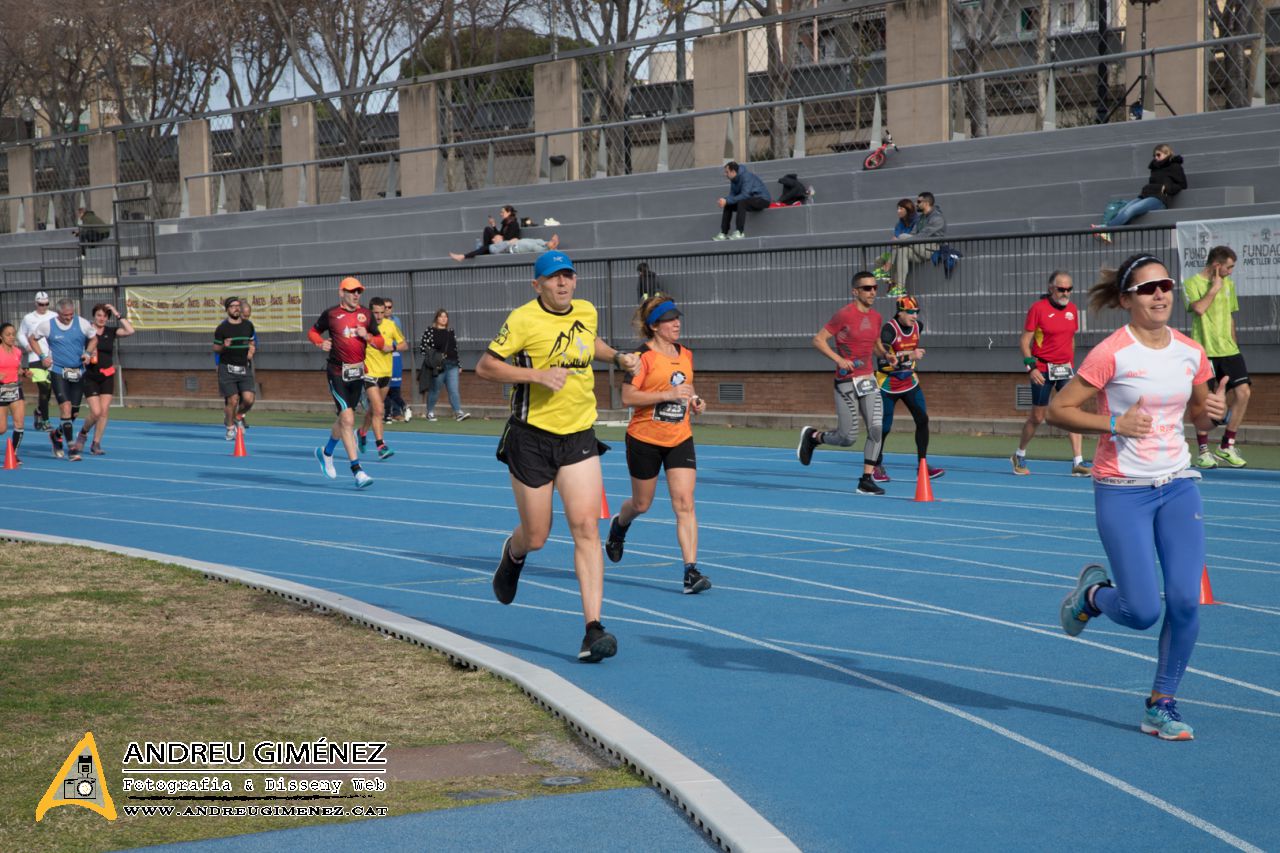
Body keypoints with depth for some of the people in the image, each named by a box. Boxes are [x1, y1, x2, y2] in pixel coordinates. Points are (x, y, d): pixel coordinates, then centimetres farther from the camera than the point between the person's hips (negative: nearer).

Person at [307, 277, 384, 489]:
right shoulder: (331, 314, -2)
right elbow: (312, 332, 11)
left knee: (344, 418, 17)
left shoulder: (366, 314, 7)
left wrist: (367, 336, -10)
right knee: (348, 419, -14)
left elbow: (380, 342, 11)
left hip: (358, 372, 5)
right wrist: (321, 342, -10)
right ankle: (357, 471, -14)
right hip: (337, 372, -5)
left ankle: (326, 452, 44)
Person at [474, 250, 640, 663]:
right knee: (535, 537, 6)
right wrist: (538, 374, -21)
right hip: (532, 438, -3)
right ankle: (513, 553, 46)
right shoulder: (523, 319, -11)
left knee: (586, 528, -11)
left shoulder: (586, 312, 7)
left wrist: (618, 357, 12)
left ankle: (593, 629, -13)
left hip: (579, 439, 3)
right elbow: (485, 366, -10)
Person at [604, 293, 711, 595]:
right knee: (642, 504, 14)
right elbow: (627, 397, -18)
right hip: (645, 439, -4)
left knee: (685, 504, -9)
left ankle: (691, 571, -13)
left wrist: (695, 402, 3)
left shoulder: (685, 355, 8)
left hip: (680, 439, 4)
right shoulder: (643, 356, -13)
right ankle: (619, 526, 50)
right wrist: (667, 394, -24)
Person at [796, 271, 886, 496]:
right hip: (846, 382, -6)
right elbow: (818, 340, -10)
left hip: (868, 380, 6)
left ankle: (866, 480, -1)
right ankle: (813, 436, 27)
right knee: (847, 439, -3)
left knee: (876, 429, -9)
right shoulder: (844, 315, -12)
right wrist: (838, 358, -22)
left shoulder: (876, 317, 9)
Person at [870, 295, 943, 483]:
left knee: (922, 420, -5)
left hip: (909, 381, 6)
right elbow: (883, 358, -33)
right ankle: (876, 466, 19)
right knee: (884, 427, 0)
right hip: (888, 384, -6)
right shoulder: (889, 329, -21)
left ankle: (923, 465, 1)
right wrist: (909, 356, -38)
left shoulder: (917, 327, -1)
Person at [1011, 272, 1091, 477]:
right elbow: (1024, 340, -9)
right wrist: (1031, 367, -17)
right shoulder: (1038, 308, -9)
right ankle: (1019, 456, 26)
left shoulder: (1072, 309, 6)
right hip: (1042, 370, -4)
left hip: (1066, 368, 4)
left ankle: (1078, 463, -8)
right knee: (1037, 418, 5)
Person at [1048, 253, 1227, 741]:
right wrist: (1113, 423, -22)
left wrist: (1214, 408, -3)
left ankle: (1162, 704, 11)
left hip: (1178, 486, 5)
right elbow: (1058, 410, -10)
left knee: (1185, 600, -7)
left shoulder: (1191, 353, 3)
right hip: (1122, 493, -5)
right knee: (1142, 612, -9)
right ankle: (1093, 593, 27)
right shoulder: (1112, 354, -13)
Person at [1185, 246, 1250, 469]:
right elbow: (1198, 308, -22)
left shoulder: (1228, 284, 14)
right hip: (1204, 352, -5)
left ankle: (1226, 447, 6)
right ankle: (1202, 450, 15)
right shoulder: (1192, 283, -5)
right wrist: (1215, 288, -12)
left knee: (1243, 392, -7)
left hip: (1229, 350, 6)